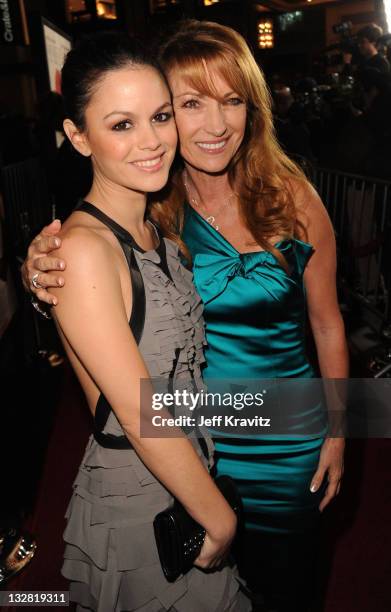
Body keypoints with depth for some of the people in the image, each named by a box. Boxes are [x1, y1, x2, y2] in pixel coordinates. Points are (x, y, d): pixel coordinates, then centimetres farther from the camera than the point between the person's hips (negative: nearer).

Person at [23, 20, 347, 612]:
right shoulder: (150, 210, -13)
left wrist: (336, 433, 0)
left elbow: (327, 325, -5)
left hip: (287, 441, 0)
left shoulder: (294, 200, -14)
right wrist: (38, 272, -30)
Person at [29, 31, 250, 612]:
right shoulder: (84, 248, -25)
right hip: (137, 503, -8)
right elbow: (139, 413, -24)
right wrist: (219, 517, -13)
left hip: (192, 470, 8)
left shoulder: (154, 229, 1)